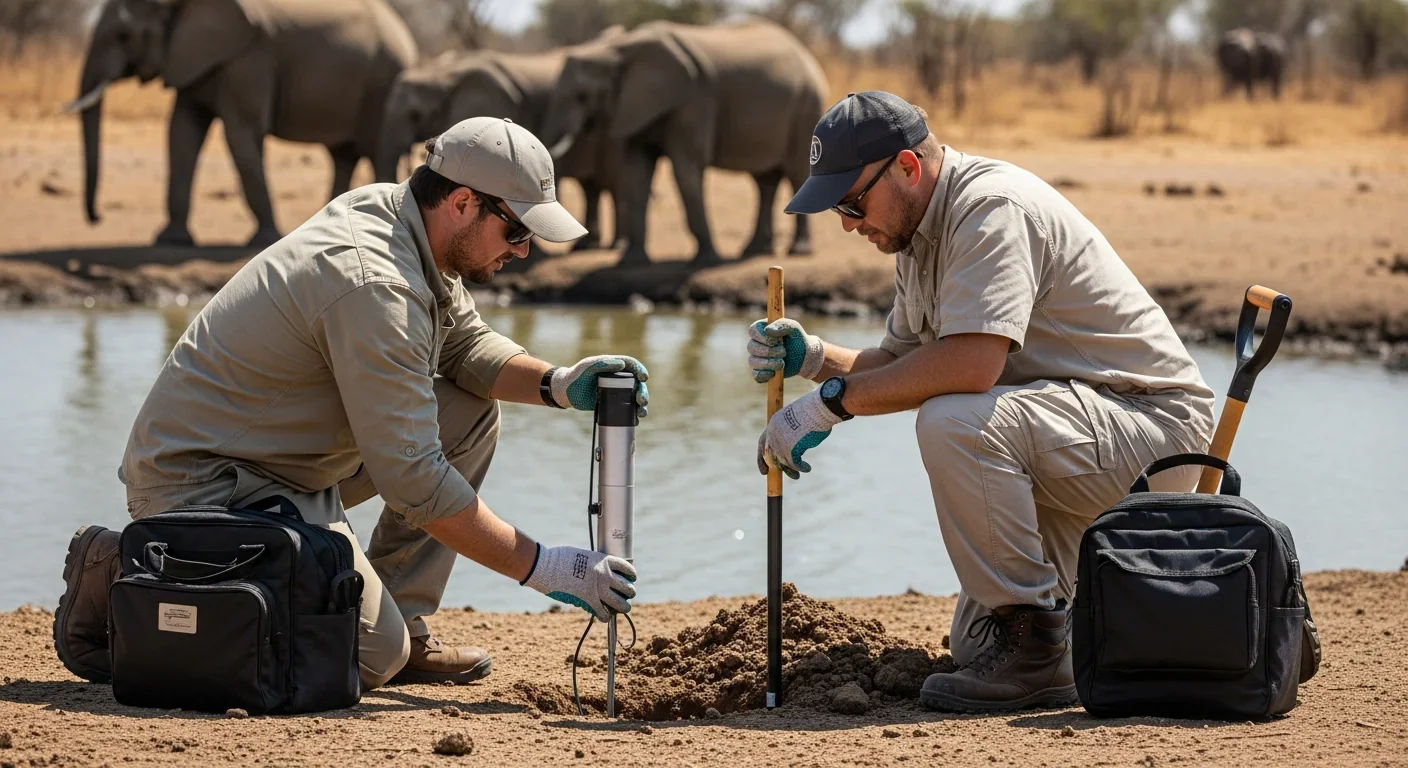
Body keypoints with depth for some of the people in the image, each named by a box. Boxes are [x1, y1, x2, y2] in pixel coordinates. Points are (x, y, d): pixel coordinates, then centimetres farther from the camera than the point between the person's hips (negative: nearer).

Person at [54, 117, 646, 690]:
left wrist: (558, 384, -3)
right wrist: (544, 568, -23)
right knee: (372, 655, -20)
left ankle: (402, 628, 7)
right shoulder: (374, 285, -27)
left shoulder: (405, 220, 2)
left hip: (284, 461, 10)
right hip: (201, 480, -10)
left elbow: (467, 346, 18)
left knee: (471, 413, 6)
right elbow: (412, 479, -28)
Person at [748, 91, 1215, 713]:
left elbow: (972, 363, -34)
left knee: (955, 421, -34)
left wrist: (832, 400, -26)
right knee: (979, 639, 11)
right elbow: (902, 360, 15)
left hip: (1158, 425, -10)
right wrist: (813, 358, -3)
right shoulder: (921, 228, 9)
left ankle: (1033, 646, -23)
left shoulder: (992, 207, -22)